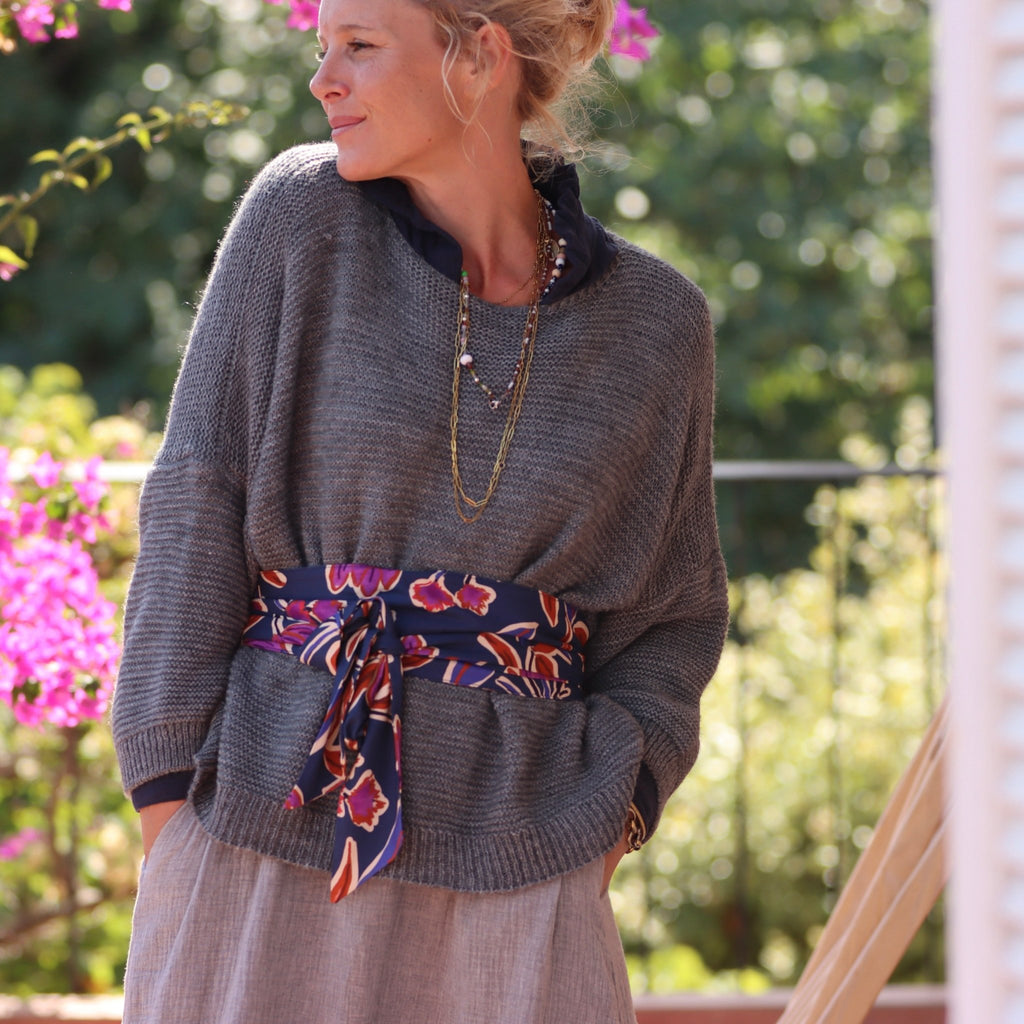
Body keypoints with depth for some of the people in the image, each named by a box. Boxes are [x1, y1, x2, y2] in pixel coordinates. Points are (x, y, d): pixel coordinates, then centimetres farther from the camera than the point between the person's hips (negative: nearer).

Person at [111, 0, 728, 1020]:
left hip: (512, 856, 1)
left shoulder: (654, 322, 3)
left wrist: (606, 821, -1)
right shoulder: (300, 217, -1)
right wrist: (168, 799, -7)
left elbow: (672, 612, 13)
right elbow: (195, 510, -1)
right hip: (267, 815, -1)